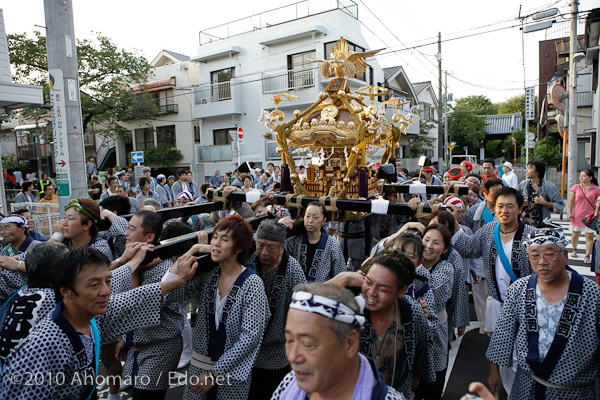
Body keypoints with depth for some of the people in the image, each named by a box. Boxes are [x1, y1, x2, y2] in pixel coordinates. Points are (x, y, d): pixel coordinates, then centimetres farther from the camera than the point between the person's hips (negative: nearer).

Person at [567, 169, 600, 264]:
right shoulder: (576, 187, 1)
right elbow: (571, 201, 3)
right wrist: (569, 213, -2)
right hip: (577, 216, 1)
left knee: (589, 236, -1)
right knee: (575, 234, 11)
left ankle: (587, 255, 7)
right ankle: (574, 250, 34)